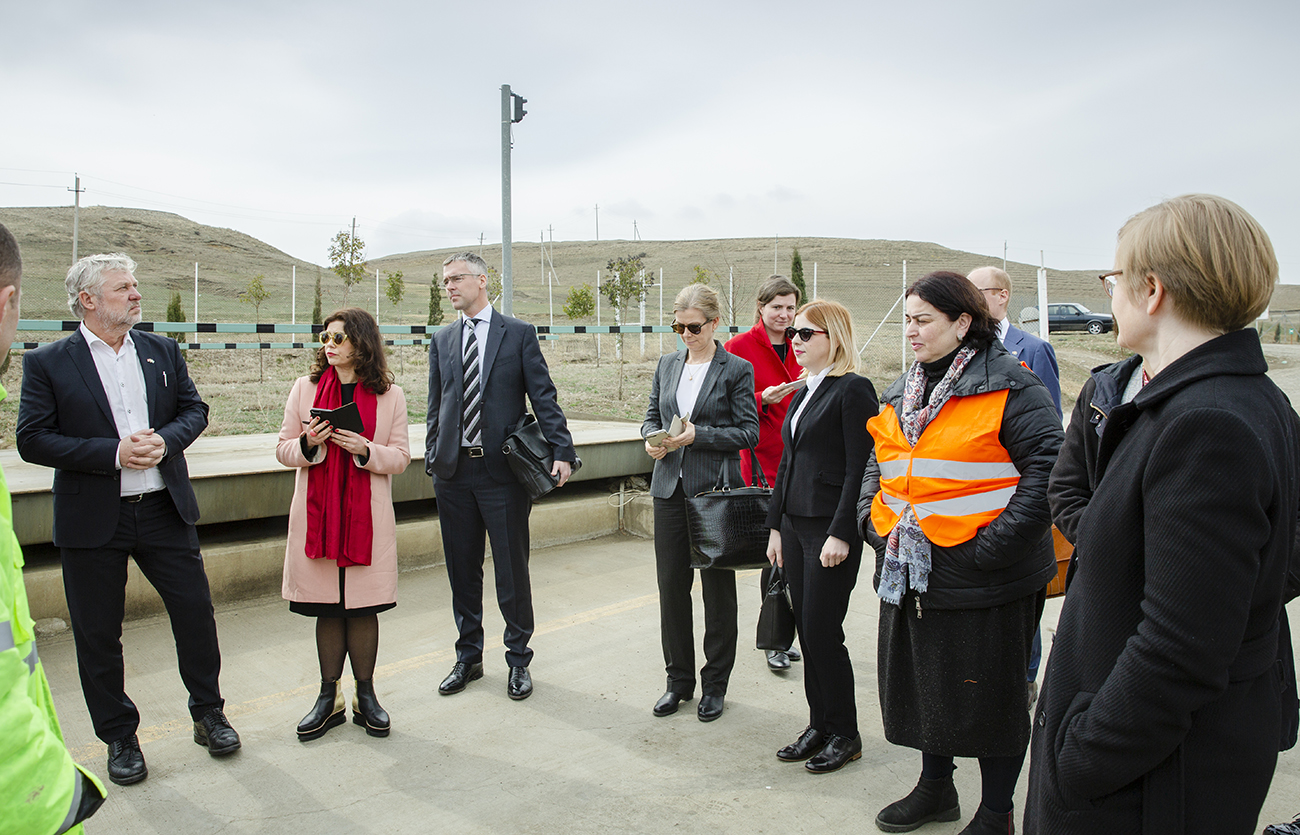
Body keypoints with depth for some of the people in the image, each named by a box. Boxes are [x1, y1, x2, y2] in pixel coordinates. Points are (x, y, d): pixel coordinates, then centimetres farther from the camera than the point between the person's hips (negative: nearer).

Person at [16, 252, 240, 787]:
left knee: (196, 613, 8)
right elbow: (33, 440, -9)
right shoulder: (47, 363, -4)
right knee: (97, 636, 8)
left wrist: (166, 440, -11)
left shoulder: (163, 351, 7)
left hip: (165, 511, 3)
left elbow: (195, 409, 10)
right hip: (93, 521, -2)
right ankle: (119, 737, 27)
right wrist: (114, 453, -19)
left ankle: (208, 713, 29)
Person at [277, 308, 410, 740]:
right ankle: (329, 697, 21)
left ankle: (365, 695, 20)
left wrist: (366, 451, -17)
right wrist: (307, 444, -14)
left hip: (368, 515, -1)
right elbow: (283, 450, 8)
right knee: (327, 607, 7)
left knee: (363, 607, 5)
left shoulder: (390, 395, 2)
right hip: (317, 513, 1)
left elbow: (401, 457, 1)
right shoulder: (305, 388, 7)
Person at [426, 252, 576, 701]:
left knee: (512, 571, 4)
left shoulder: (519, 334, 0)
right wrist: (432, 458, 7)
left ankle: (519, 660, 20)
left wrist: (562, 451, -14)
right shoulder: (442, 340, 12)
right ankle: (468, 657, 27)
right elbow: (436, 407, 15)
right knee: (462, 570, 12)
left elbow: (543, 398, -4)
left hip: (503, 470, -4)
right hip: (453, 472, 4)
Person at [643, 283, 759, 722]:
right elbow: (651, 415, 17)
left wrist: (697, 435, -18)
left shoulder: (737, 369, -3)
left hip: (716, 488, -4)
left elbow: (749, 432, -7)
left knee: (718, 588, 6)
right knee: (671, 584, 7)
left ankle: (715, 685, 21)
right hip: (670, 487, 4)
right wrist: (652, 438, -5)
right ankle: (679, 680, 23)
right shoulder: (667, 364, 11)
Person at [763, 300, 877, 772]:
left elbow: (860, 470, -15)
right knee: (806, 630, 12)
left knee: (822, 631, -2)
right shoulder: (803, 393, 15)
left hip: (831, 529, -8)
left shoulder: (853, 390, -10)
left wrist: (841, 534, -19)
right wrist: (776, 526, 15)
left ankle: (844, 734, 15)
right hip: (795, 525, 8)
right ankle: (819, 725, 24)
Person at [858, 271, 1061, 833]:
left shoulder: (1010, 389, -11)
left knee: (989, 696, 7)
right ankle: (935, 788, 40)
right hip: (910, 572, 7)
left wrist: (990, 549, -21)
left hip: (984, 580, -7)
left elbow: (1046, 470, -17)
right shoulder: (902, 393, 12)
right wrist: (874, 518, 6)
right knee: (922, 683, 19)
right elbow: (879, 464, 22)